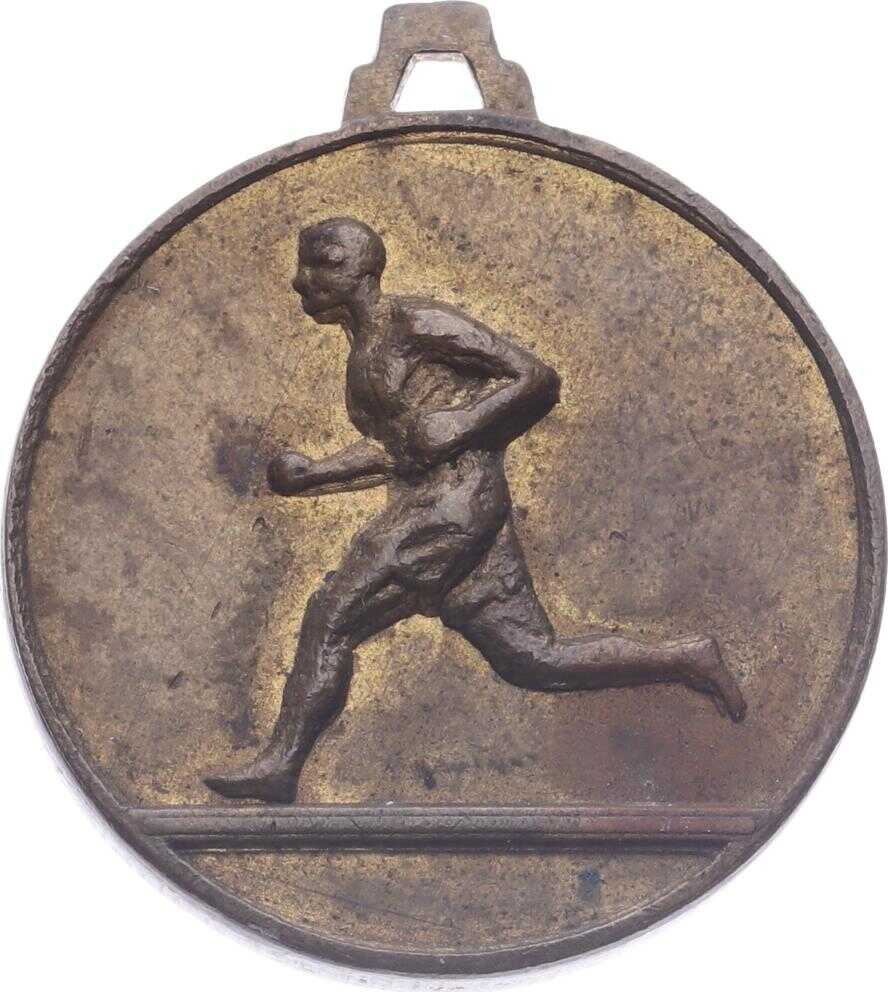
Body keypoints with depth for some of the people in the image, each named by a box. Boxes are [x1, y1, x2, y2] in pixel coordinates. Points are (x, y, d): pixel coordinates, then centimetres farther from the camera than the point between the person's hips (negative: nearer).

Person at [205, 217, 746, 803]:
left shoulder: (417, 324, -7)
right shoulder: (362, 354, 20)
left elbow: (539, 379, -8)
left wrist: (457, 425, -16)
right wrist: (312, 476, 16)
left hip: (456, 503, -9)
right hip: (425, 507, 9)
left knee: (330, 618, -8)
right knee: (535, 659, 8)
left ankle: (281, 766, 0)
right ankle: (687, 660, 14)